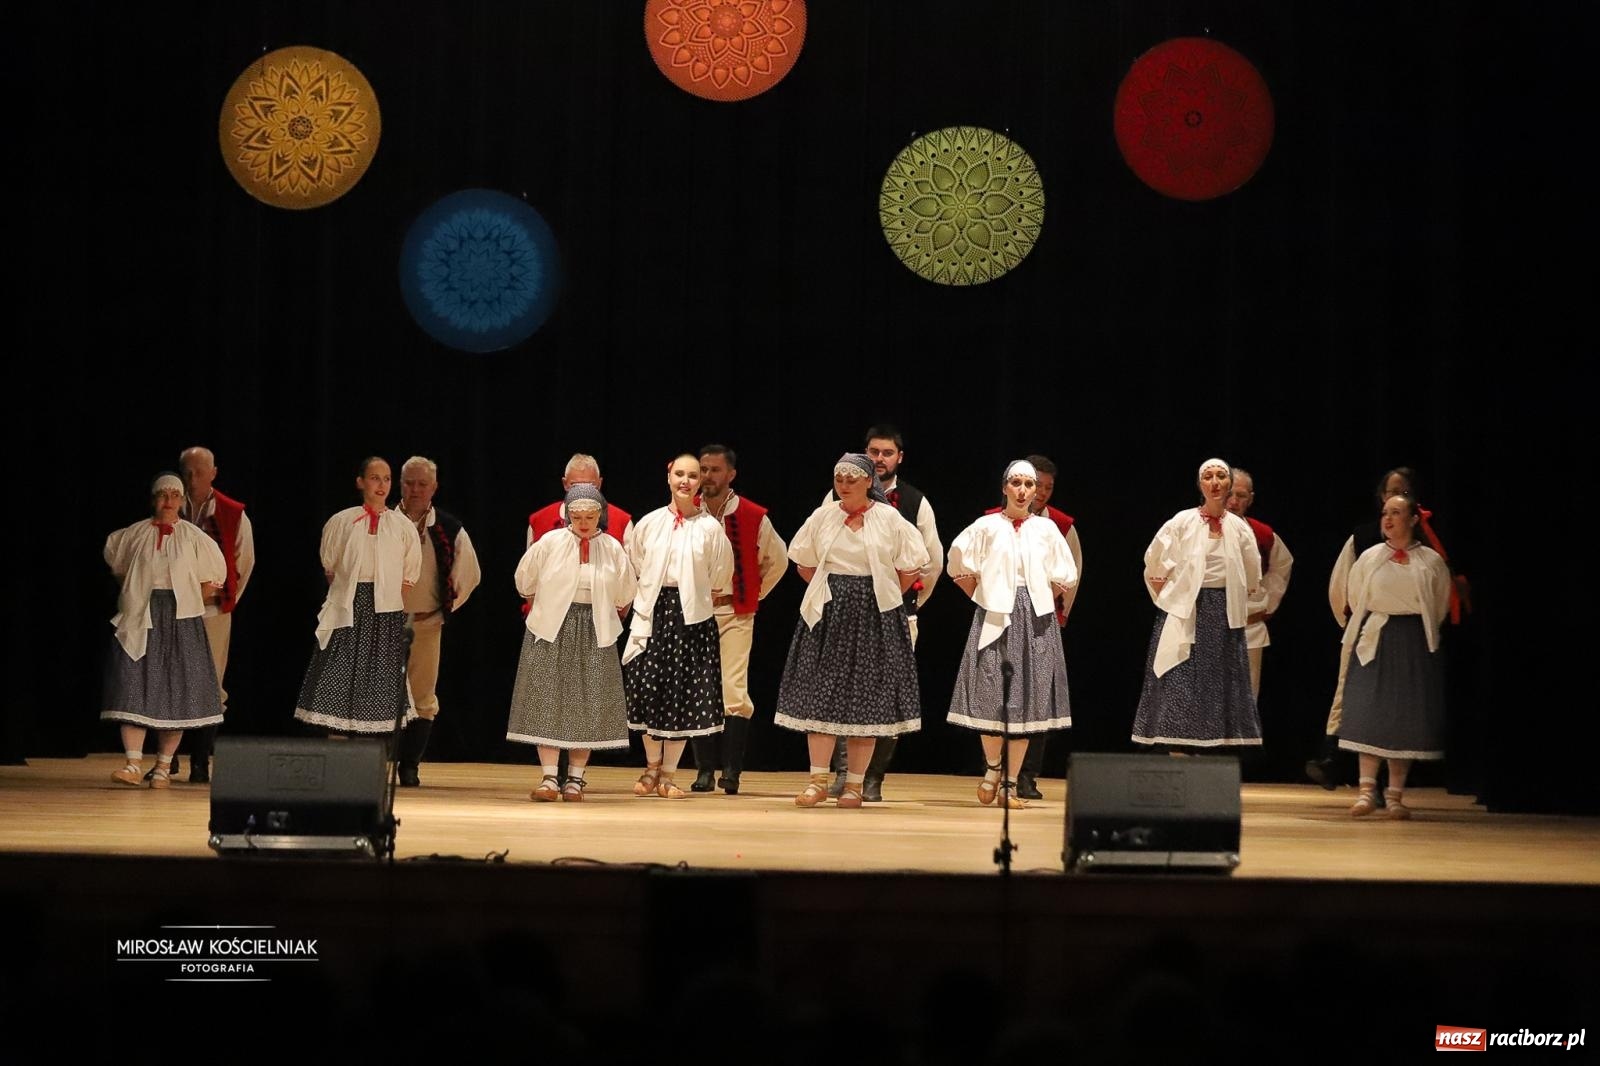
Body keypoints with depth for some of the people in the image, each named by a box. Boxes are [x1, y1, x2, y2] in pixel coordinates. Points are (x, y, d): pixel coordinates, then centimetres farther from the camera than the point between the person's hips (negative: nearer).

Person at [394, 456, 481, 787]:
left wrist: (443, 610, 8)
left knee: (422, 697, 3)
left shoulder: (449, 530, 1)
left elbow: (469, 574, 12)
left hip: (427, 623, 1)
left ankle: (410, 766, 10)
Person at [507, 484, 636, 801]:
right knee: (548, 701, -5)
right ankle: (549, 778, -5)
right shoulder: (550, 543, -3)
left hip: (594, 632, 1)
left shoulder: (612, 549, 2)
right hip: (552, 630, -1)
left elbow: (623, 595, 16)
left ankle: (575, 779, 9)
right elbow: (525, 580, 9)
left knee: (587, 705, 1)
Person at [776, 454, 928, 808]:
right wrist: (829, 592, 8)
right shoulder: (823, 517, 6)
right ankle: (818, 781, 1)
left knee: (865, 698, 1)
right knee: (820, 695, -2)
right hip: (828, 614, 2)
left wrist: (882, 597, 1)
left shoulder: (889, 519, -1)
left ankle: (855, 783, 6)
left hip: (873, 616, -2)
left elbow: (911, 567, 2)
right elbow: (803, 562, 16)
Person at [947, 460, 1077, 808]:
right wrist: (982, 596, 5)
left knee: (1026, 700, -1)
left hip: (1034, 620, 1)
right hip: (994, 616, -1)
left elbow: (1065, 579, 14)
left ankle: (1011, 783, 4)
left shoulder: (1046, 529, 8)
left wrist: (1041, 602, 9)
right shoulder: (987, 527, 4)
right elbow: (958, 566, 7)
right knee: (990, 694, -8)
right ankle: (993, 767, 16)